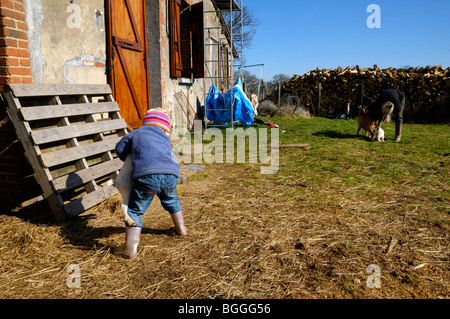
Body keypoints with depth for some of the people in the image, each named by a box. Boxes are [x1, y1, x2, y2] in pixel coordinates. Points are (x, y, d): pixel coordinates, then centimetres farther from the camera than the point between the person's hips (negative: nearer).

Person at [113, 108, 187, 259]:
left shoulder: (137, 133, 23)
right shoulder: (166, 140, 30)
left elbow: (119, 149, 30)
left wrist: (130, 161, 49)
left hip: (146, 175, -4)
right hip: (170, 175, 4)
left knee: (134, 210, 9)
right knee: (171, 201, 33)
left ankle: (130, 248, 4)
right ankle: (181, 228, 48)